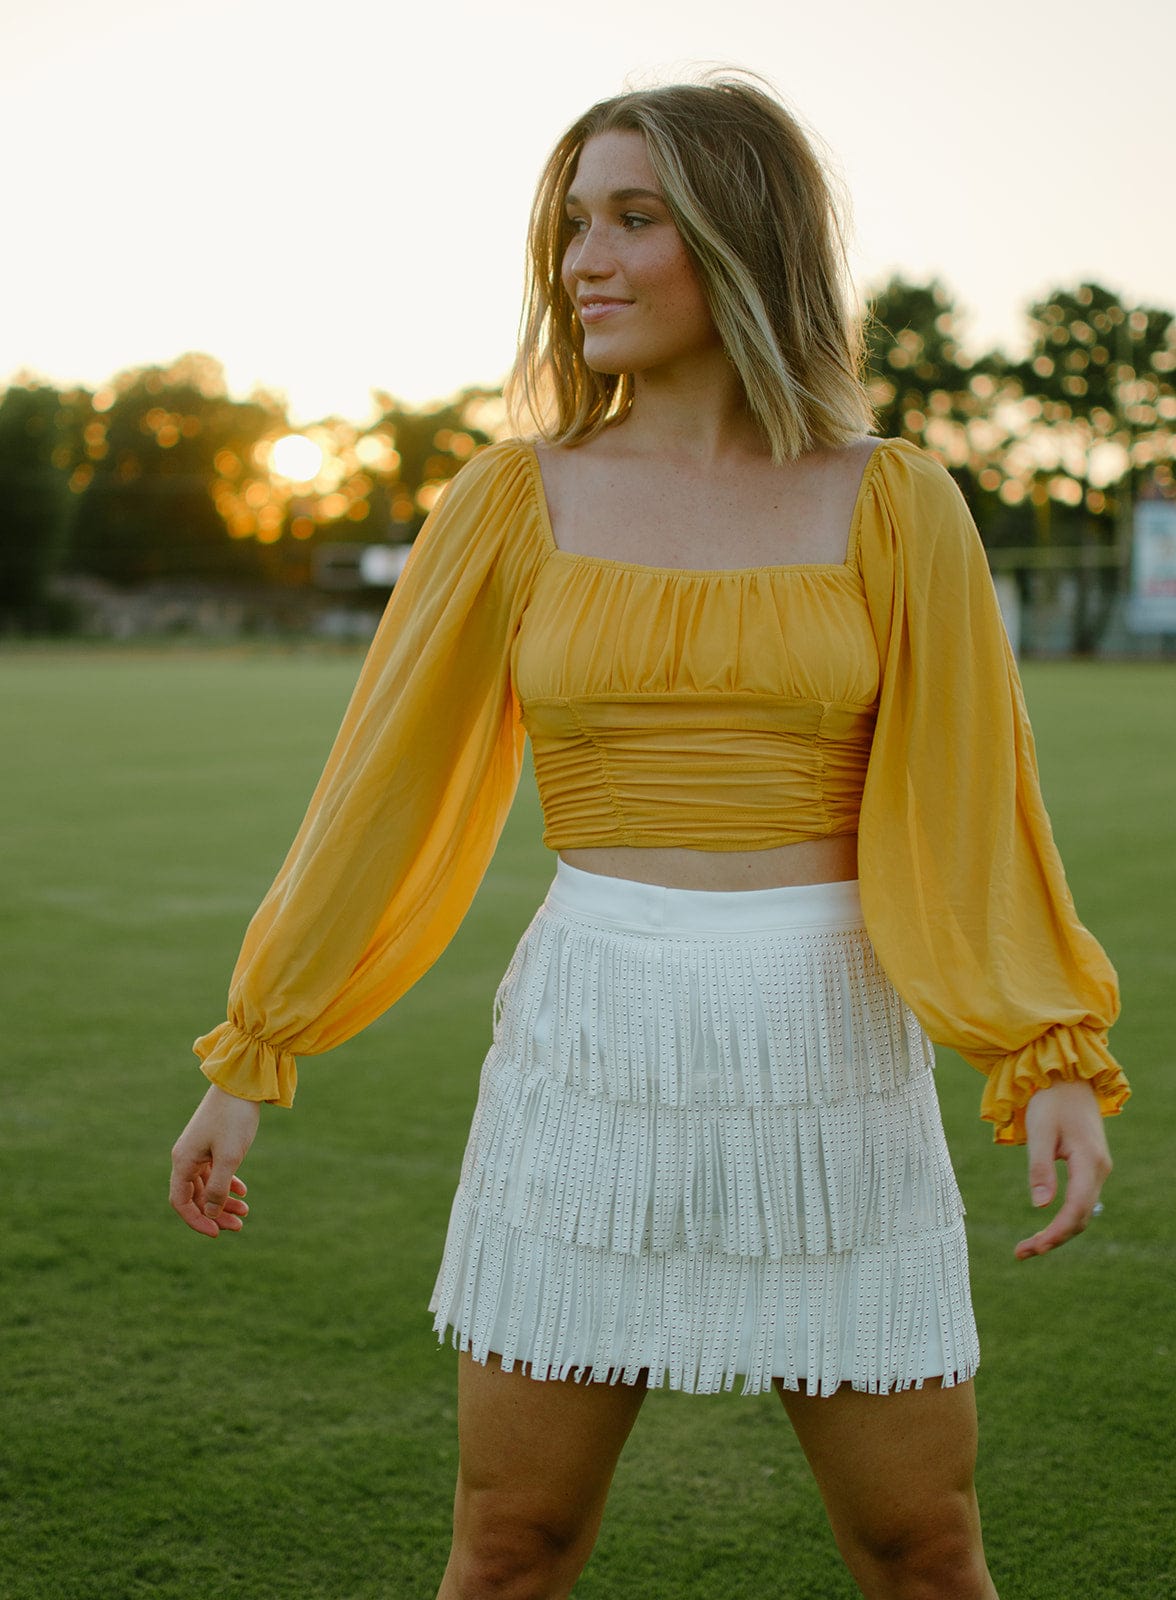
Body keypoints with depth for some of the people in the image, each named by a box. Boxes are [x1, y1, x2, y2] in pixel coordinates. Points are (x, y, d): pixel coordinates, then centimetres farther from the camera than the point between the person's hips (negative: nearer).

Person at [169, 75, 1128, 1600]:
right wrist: (249, 1055, 5)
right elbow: (383, 779, 4)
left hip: (832, 1065, 0)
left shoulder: (892, 500, 1)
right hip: (591, 1053, 1)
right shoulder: (516, 498, 2)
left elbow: (968, 794, 0)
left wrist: (1055, 1060, -12)